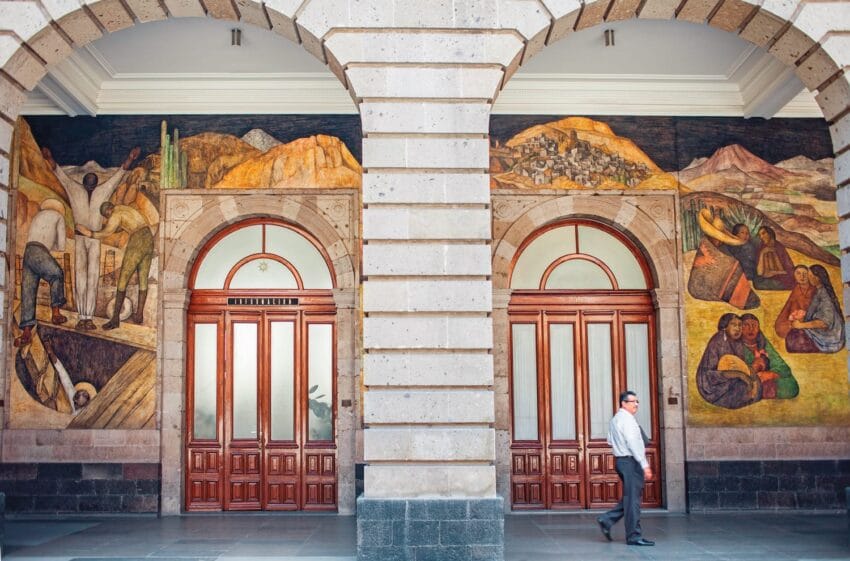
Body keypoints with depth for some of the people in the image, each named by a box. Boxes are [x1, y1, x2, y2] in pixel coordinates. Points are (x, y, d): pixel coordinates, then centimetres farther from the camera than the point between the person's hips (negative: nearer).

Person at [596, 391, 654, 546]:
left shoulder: (615, 419, 16)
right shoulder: (627, 419, -14)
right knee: (633, 499, -4)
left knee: (629, 498, 17)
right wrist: (645, 465, -22)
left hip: (621, 460, 10)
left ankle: (607, 520, 13)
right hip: (631, 462, -10)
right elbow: (633, 443, -21)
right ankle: (634, 536, 0)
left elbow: (611, 441, 23)